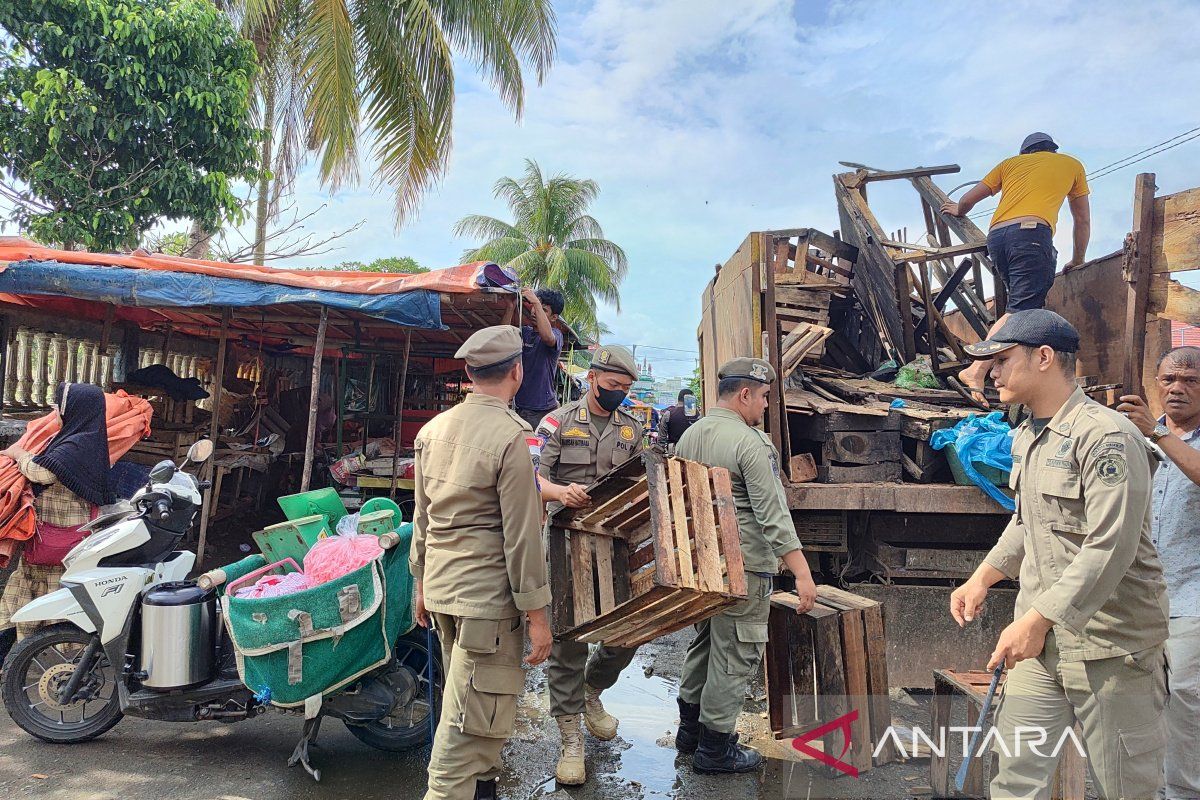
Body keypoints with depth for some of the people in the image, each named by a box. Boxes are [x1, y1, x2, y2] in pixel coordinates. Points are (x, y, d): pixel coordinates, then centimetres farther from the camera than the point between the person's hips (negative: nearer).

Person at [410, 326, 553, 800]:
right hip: (488, 596, -8)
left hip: (440, 588, 8)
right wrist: (536, 613, -11)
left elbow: (422, 518, 13)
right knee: (474, 722, -1)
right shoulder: (509, 436, -16)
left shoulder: (432, 430, 7)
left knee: (464, 701, 23)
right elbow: (522, 534, -17)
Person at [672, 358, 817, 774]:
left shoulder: (689, 436, 9)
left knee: (704, 644, 21)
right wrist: (802, 573, -18)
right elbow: (774, 516, -20)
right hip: (743, 568, -8)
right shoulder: (750, 443, -16)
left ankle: (690, 730, 33)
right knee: (734, 657, 3)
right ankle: (715, 748, 12)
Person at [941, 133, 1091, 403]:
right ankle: (977, 370, -30)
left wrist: (958, 211, 51)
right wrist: (1077, 261, 44)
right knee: (1020, 310, -14)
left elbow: (967, 201, 28)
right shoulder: (1071, 164, 28)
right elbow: (1083, 221, 33)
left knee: (1028, 307, 11)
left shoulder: (1012, 162, 30)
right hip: (1031, 233, -4)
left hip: (996, 235, 5)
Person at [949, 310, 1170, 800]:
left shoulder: (1107, 437, -17)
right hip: (1039, 636, 8)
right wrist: (982, 579, 14)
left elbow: (1110, 549, -25)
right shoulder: (1026, 437, 11)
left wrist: (1036, 620, -26)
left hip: (1108, 642, -7)